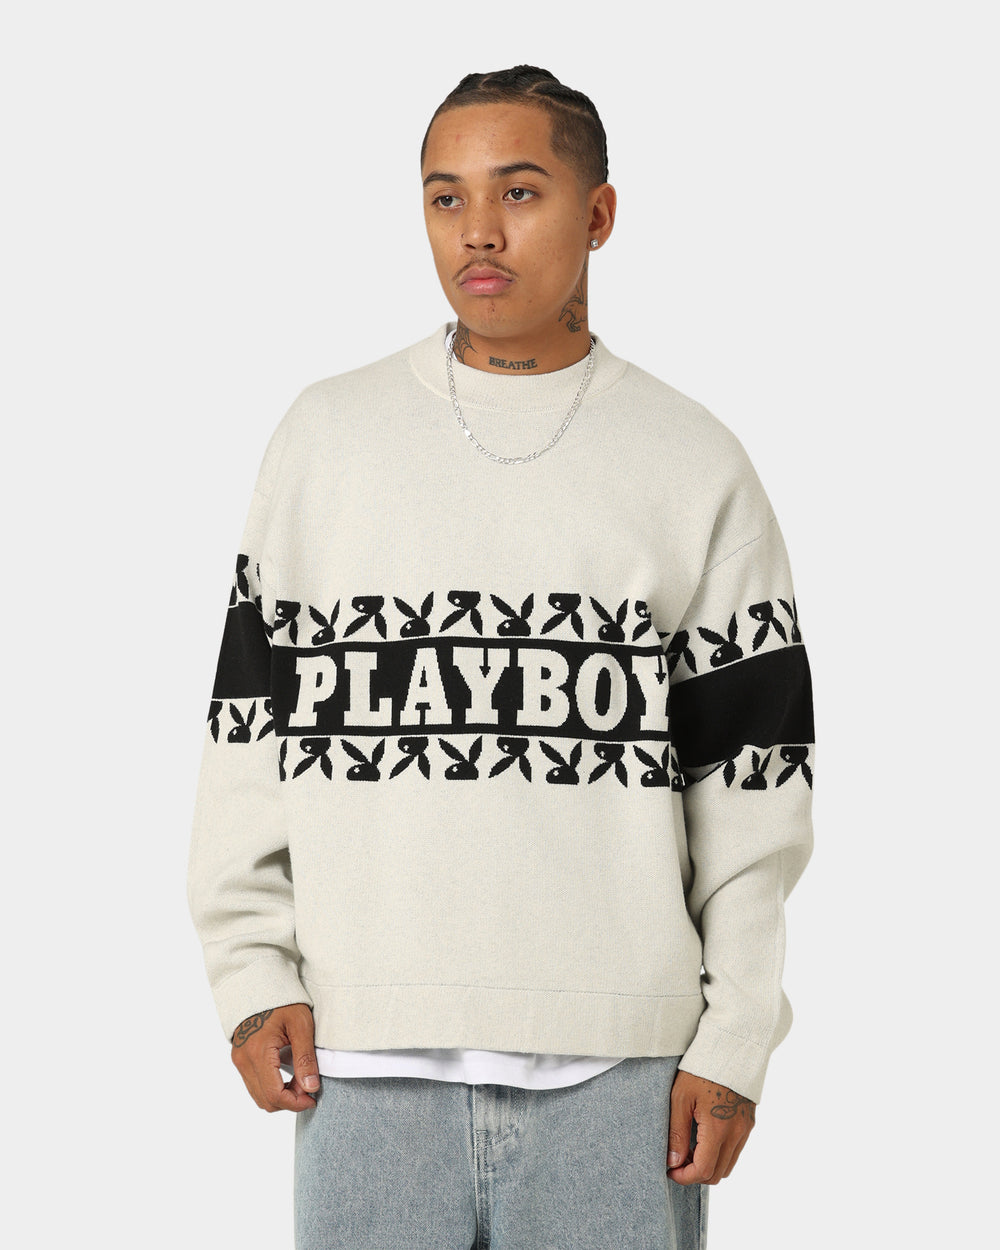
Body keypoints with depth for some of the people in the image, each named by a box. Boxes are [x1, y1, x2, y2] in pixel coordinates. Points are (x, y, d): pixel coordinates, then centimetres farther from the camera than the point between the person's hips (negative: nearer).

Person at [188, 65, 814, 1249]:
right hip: (368, 1059, 1)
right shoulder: (325, 435, 9)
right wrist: (252, 970, 1)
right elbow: (252, 715, 9)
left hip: (618, 1063, 0)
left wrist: (734, 1041, -1)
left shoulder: (695, 464, 6)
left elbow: (752, 781, 5)